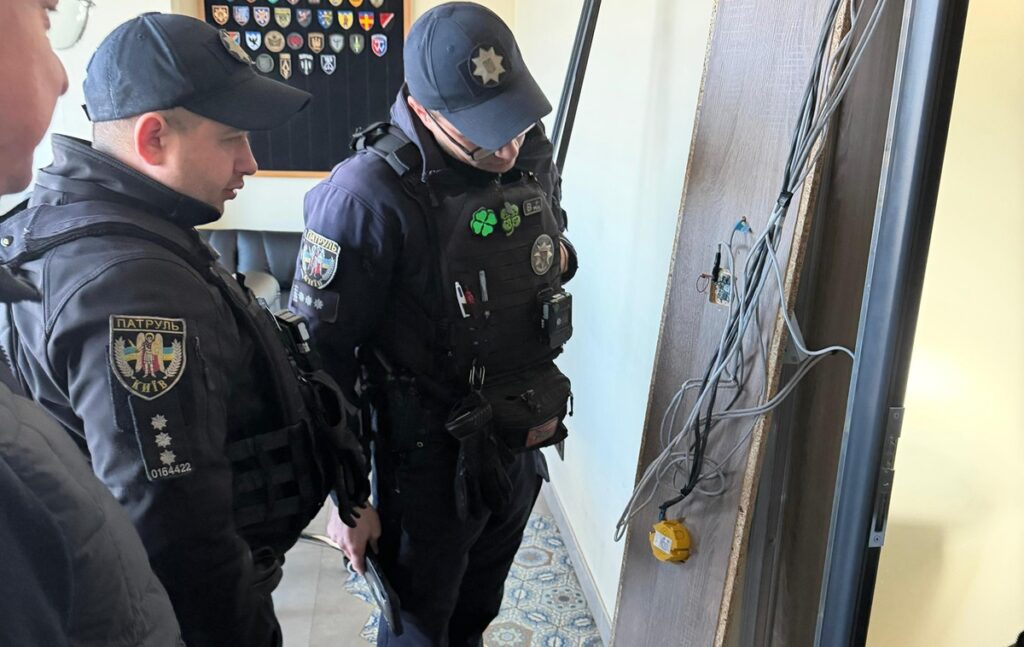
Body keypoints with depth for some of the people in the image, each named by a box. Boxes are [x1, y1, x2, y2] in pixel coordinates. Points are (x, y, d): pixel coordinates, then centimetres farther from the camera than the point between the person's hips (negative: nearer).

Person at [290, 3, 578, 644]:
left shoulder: (532, 155, -4)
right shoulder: (366, 197, -25)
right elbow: (321, 357, -19)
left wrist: (560, 258, -7)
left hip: (520, 442, 6)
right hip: (430, 458, -5)